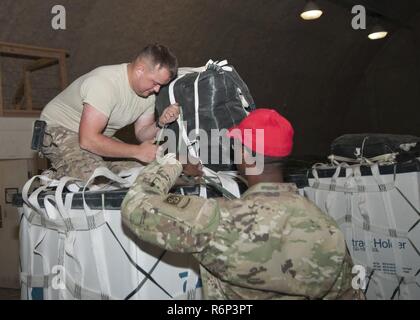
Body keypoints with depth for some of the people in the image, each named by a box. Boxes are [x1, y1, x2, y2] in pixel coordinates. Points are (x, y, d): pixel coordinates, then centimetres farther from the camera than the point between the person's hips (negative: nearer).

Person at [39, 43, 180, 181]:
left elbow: (142, 134, 2)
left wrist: (161, 123, -21)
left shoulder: (149, 91, -5)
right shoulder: (105, 82, -31)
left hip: (95, 136, 9)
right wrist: (138, 151, -31)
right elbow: (88, 140, -36)